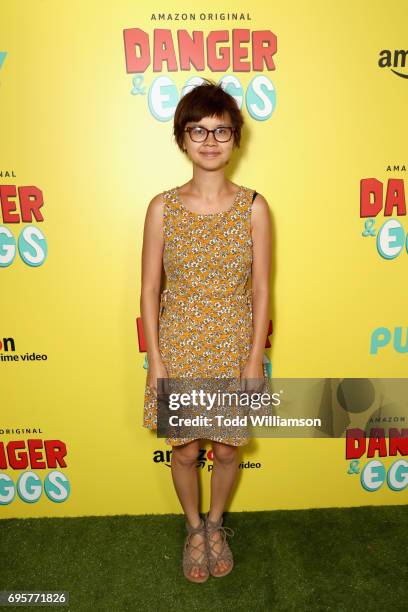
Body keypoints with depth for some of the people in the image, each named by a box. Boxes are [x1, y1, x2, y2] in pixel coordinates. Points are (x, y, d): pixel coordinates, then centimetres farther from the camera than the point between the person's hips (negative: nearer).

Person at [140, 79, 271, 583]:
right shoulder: (163, 207, -7)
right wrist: (155, 359, -7)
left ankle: (215, 523, 46)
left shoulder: (254, 207, -7)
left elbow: (261, 289, -5)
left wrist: (255, 357, -7)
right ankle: (194, 527, 44)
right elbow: (150, 288, -4)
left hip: (234, 347, 0)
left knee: (227, 449, 15)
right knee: (184, 451, 14)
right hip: (179, 347, 0)